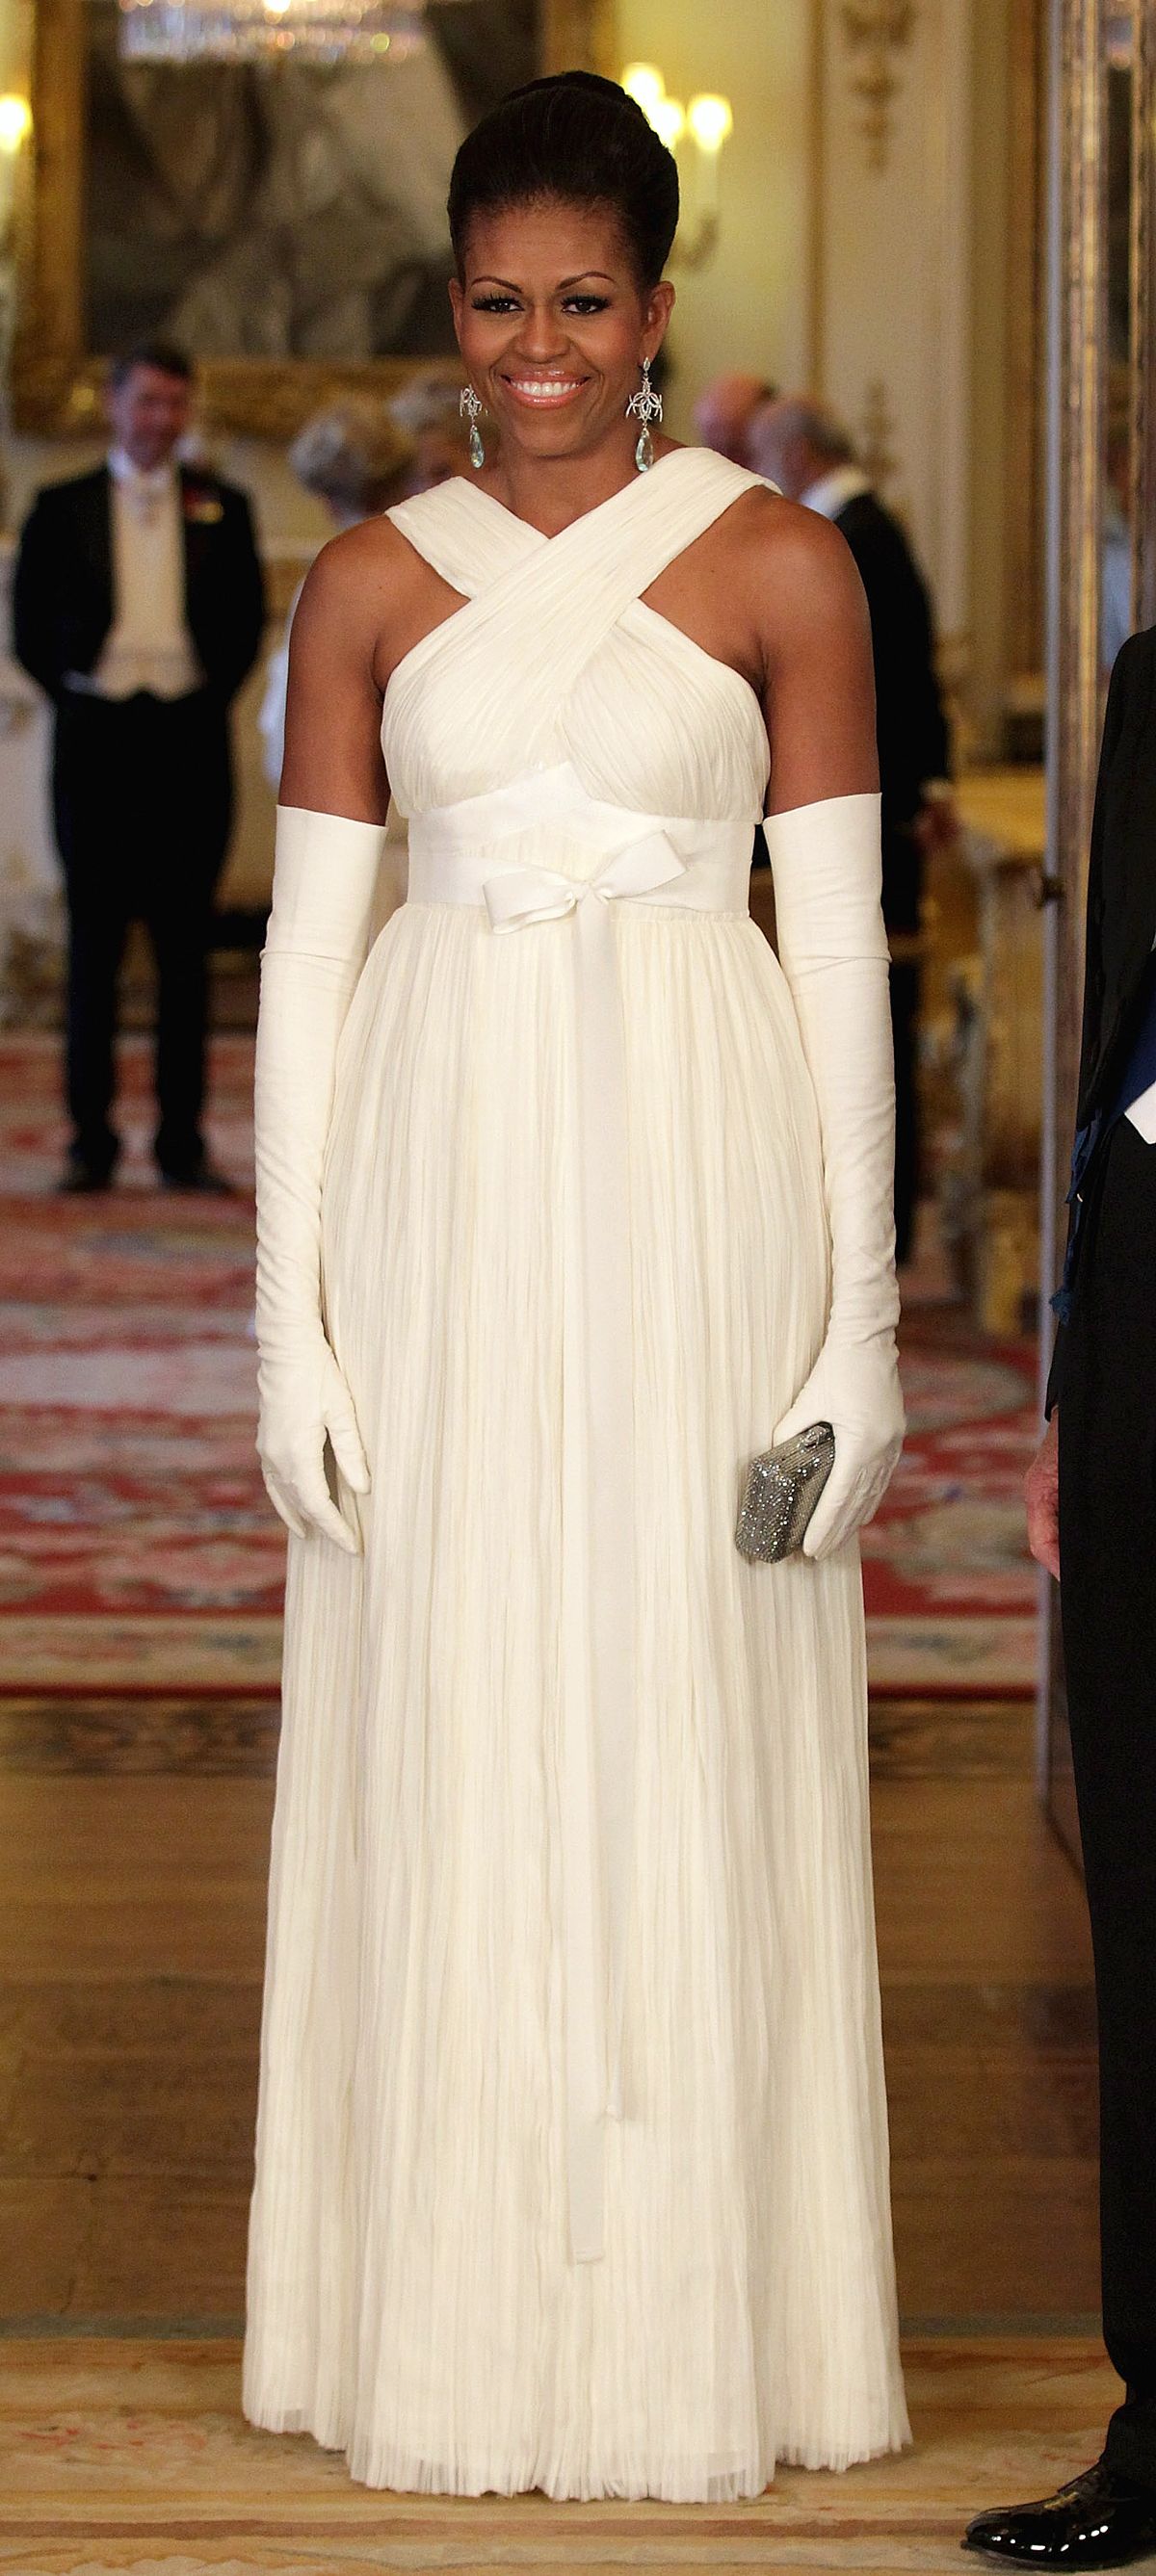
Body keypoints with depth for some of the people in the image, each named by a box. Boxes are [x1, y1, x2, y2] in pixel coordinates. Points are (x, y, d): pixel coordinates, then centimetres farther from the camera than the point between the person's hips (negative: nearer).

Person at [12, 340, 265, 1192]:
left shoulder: (223, 507, 9)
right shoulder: (62, 508, 6)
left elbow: (247, 618, 11)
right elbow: (31, 622, 6)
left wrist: (212, 694, 1)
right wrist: (73, 692, -1)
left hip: (189, 737, 1)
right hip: (96, 732, -1)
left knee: (186, 945, 3)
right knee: (94, 942, 1)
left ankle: (183, 1139, 7)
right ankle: (92, 1137, 4)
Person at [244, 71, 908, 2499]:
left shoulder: (778, 565, 1)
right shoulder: (369, 585, 7)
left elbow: (843, 946, 0)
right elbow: (307, 954, 7)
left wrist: (861, 1316, -4)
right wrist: (291, 1313, 0)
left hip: (696, 1195, -2)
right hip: (440, 1198, 2)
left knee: (690, 1738, 2)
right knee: (446, 1746, 4)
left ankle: (691, 2336, 12)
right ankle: (449, 2337, 15)